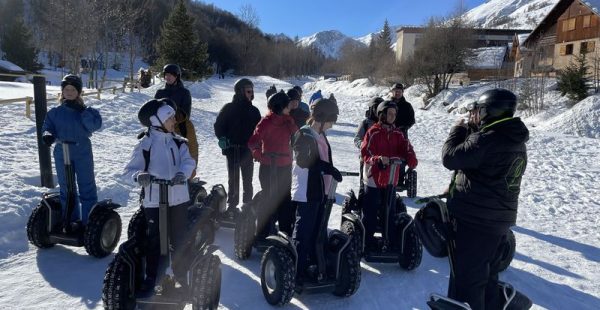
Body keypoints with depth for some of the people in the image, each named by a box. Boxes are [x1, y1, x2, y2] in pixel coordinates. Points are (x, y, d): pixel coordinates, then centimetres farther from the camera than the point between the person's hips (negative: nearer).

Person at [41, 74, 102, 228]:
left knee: (87, 187, 3)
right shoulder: (55, 112, 4)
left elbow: (96, 125, -17)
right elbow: (48, 127, 6)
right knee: (66, 188, 11)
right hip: (62, 154, 3)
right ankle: (72, 220, 25)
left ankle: (89, 221, 12)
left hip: (83, 153, -3)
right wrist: (48, 135, -15)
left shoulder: (86, 110, -3)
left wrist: (83, 111, -24)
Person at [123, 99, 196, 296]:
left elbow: (189, 161, -8)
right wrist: (139, 175, -30)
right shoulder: (146, 144, -7)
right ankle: (151, 278, 19)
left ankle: (181, 275, 30)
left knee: (179, 239, 14)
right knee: (155, 240, 4)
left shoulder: (179, 142, 5)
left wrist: (183, 173, -30)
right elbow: (129, 170, -8)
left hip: (179, 198, 4)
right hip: (154, 200, -3)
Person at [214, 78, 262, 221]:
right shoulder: (229, 108, -4)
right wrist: (223, 138, -16)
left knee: (248, 181, 13)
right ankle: (232, 207, 11)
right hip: (233, 150, -4)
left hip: (248, 150, 4)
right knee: (234, 180, 1)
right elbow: (219, 125, -2)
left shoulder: (254, 111, 8)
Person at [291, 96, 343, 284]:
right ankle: (296, 272, 6)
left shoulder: (320, 135, 14)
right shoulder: (304, 134, -13)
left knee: (315, 231, 16)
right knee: (303, 232, -4)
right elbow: (303, 161, -22)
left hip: (320, 191, 9)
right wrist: (328, 168, -25)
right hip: (306, 192, -9)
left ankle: (308, 265, 30)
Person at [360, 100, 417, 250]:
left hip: (390, 178, 5)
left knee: (389, 210, 16)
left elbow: (406, 149, -2)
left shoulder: (398, 133, 8)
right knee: (371, 211, 2)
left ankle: (391, 239, 29)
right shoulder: (373, 132, -9)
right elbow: (365, 153, -14)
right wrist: (378, 159, -31)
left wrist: (412, 160, -22)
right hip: (374, 177, -5)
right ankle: (367, 240, 15)